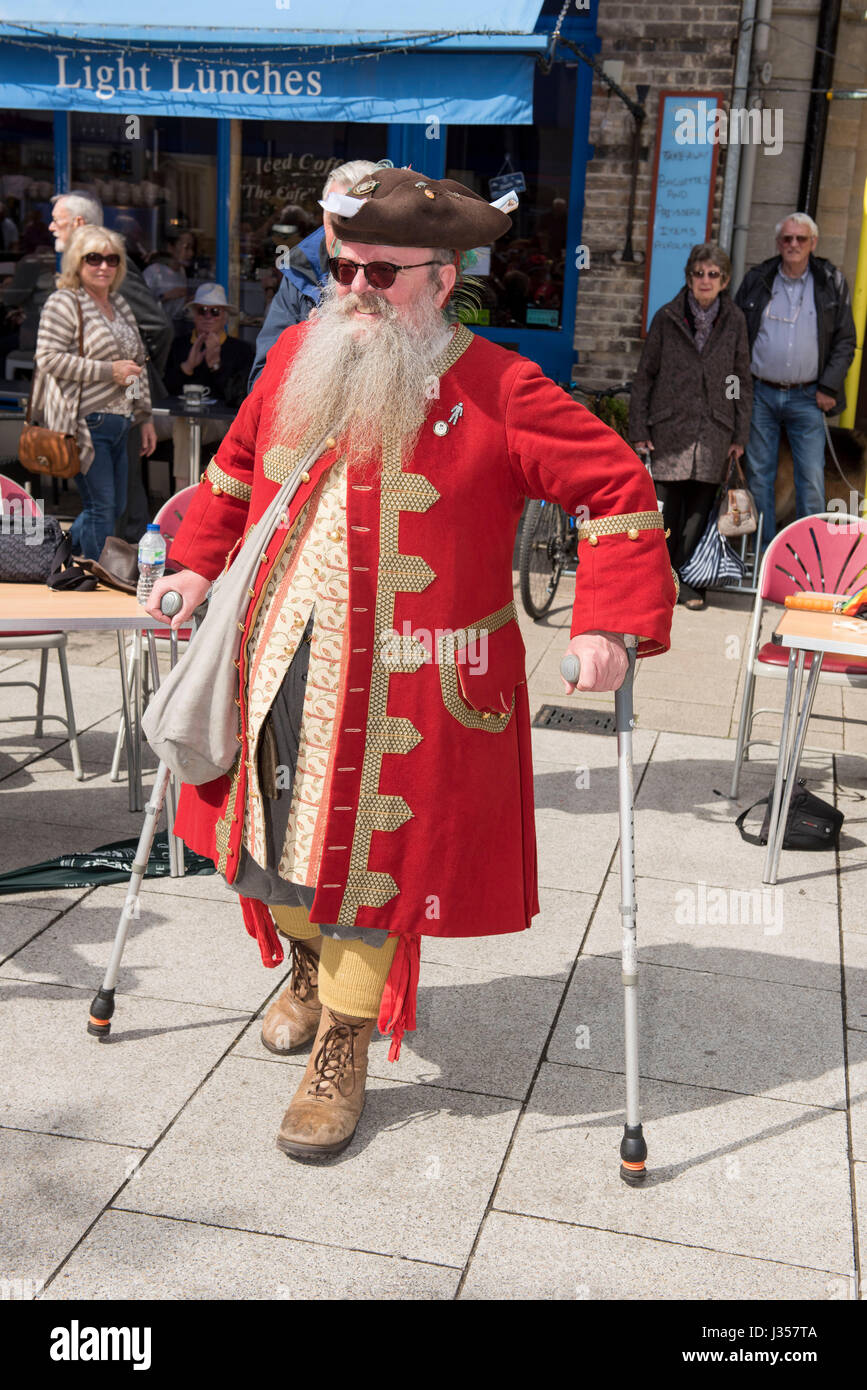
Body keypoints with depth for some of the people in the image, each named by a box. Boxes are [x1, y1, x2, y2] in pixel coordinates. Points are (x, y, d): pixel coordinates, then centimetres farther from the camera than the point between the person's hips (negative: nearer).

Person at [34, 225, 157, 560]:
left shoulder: (119, 304, 18)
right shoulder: (63, 303, -6)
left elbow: (137, 364, 23)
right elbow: (49, 358, -15)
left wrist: (145, 418, 19)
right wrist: (109, 371, -17)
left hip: (118, 421, 8)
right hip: (84, 421, -8)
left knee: (116, 507, 13)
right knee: (101, 507, -6)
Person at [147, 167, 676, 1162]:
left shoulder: (496, 391, -10)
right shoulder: (294, 359, 6)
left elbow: (620, 487, -8)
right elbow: (235, 469, 22)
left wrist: (610, 624, -17)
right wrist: (197, 566, 12)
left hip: (410, 688, -5)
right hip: (279, 665, 5)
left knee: (371, 862, 3)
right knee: (277, 834, 17)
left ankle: (342, 1054, 24)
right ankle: (310, 964, 49)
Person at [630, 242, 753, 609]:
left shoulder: (734, 321, 7)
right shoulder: (666, 318, 3)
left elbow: (742, 381, 12)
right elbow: (644, 376, 6)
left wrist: (740, 435, 7)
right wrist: (638, 430, 0)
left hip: (714, 434, 1)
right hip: (669, 430, -1)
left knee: (699, 511, 3)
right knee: (666, 509, -2)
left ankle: (686, 579, 14)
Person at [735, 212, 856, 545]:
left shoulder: (832, 283, 4)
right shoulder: (756, 280, 6)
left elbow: (845, 340, 5)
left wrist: (829, 387, -4)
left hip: (808, 398, -1)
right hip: (760, 395, 1)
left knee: (812, 478, -3)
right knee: (758, 475, 7)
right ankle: (764, 549, 19)